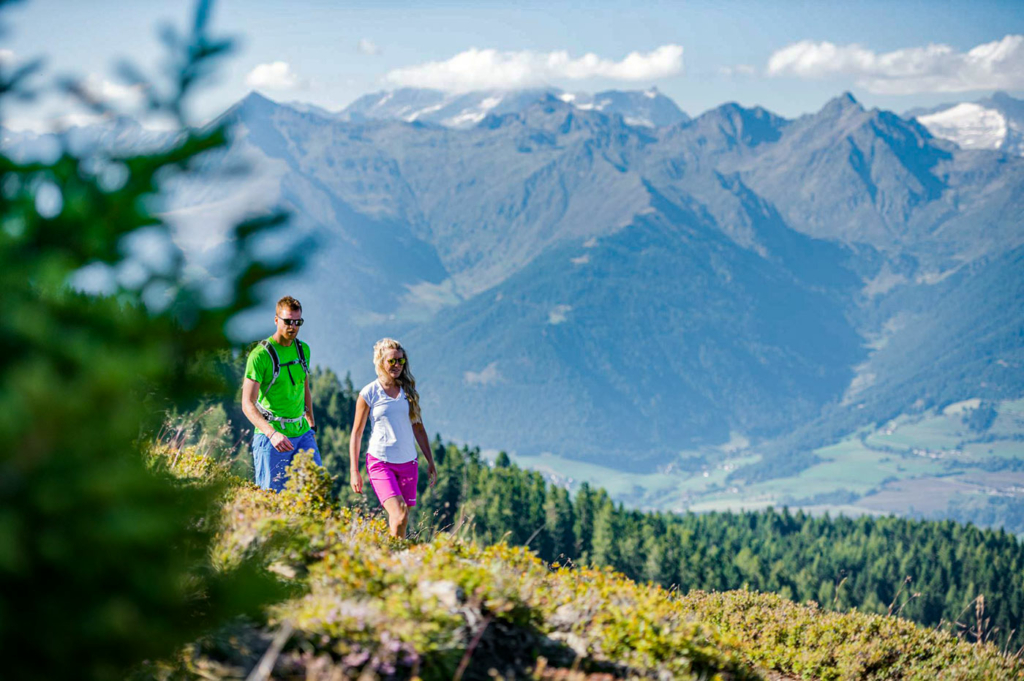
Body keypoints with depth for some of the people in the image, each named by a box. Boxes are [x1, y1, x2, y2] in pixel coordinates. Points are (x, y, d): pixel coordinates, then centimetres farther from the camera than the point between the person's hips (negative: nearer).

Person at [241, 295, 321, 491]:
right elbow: (247, 404, -17)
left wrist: (311, 424, 27)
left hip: (302, 432, 6)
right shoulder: (261, 355, -12)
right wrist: (272, 433, -30)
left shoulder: (303, 349, 9)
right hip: (271, 437, -6)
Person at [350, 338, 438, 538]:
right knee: (399, 515, -20)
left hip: (408, 462, 4)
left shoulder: (408, 391, 9)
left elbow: (418, 428, 17)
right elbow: (356, 433, 1)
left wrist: (431, 462, 15)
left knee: (402, 520, 2)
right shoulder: (369, 394, -3)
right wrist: (354, 471, -3)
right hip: (380, 462, -4)